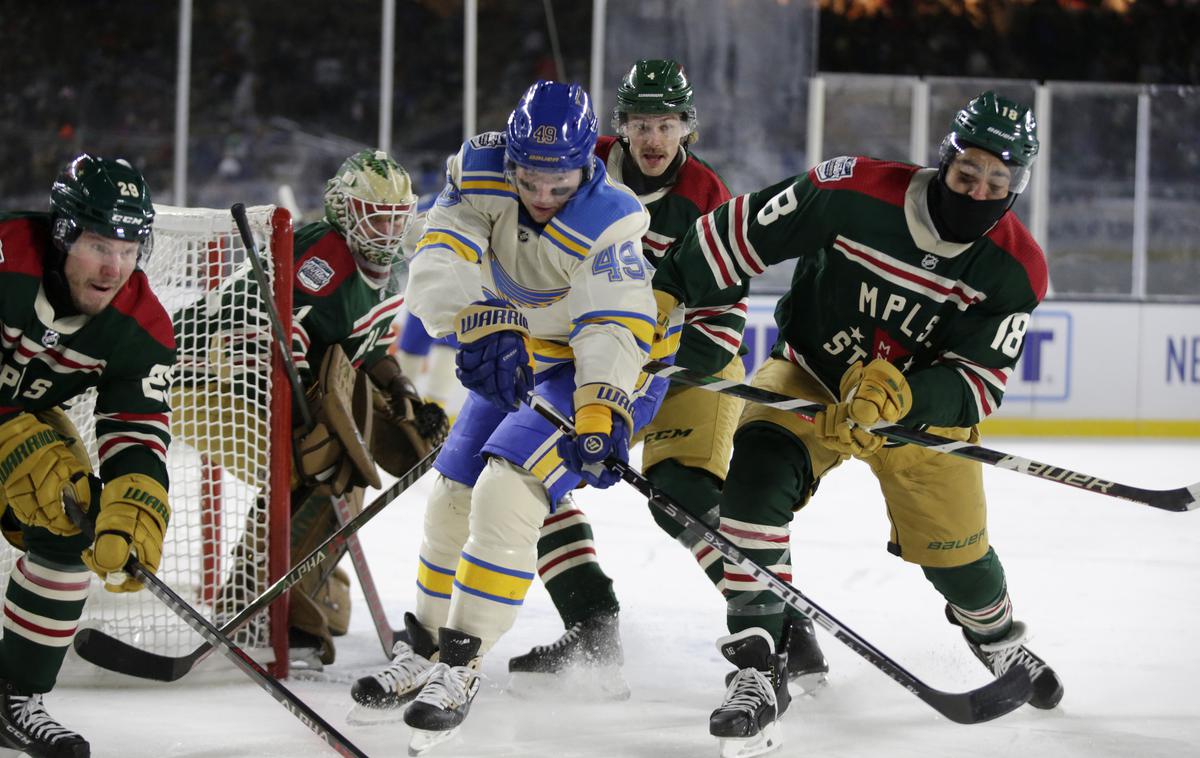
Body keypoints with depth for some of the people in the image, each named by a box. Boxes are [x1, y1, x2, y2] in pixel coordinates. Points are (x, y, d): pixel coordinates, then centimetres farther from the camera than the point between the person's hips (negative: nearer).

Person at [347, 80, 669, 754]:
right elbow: (439, 264, -28)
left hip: (603, 372, -6)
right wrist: (484, 326, -45)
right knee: (454, 498, 9)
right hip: (513, 360, 6)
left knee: (506, 495, -21)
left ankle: (461, 668, -11)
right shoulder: (481, 174, -16)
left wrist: (599, 420, -51)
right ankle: (424, 653, 30)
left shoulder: (608, 220, -29)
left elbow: (615, 330, -37)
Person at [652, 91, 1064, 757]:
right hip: (811, 377, -2)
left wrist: (897, 397, -40)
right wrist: (663, 297, -12)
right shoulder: (858, 193, -26)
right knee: (759, 472, -28)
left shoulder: (1015, 270, -20)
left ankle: (997, 637, 47)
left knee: (955, 548, 8)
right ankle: (756, 666, -25)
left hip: (925, 405, 2)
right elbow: (743, 230, -15)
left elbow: (980, 383, -21)